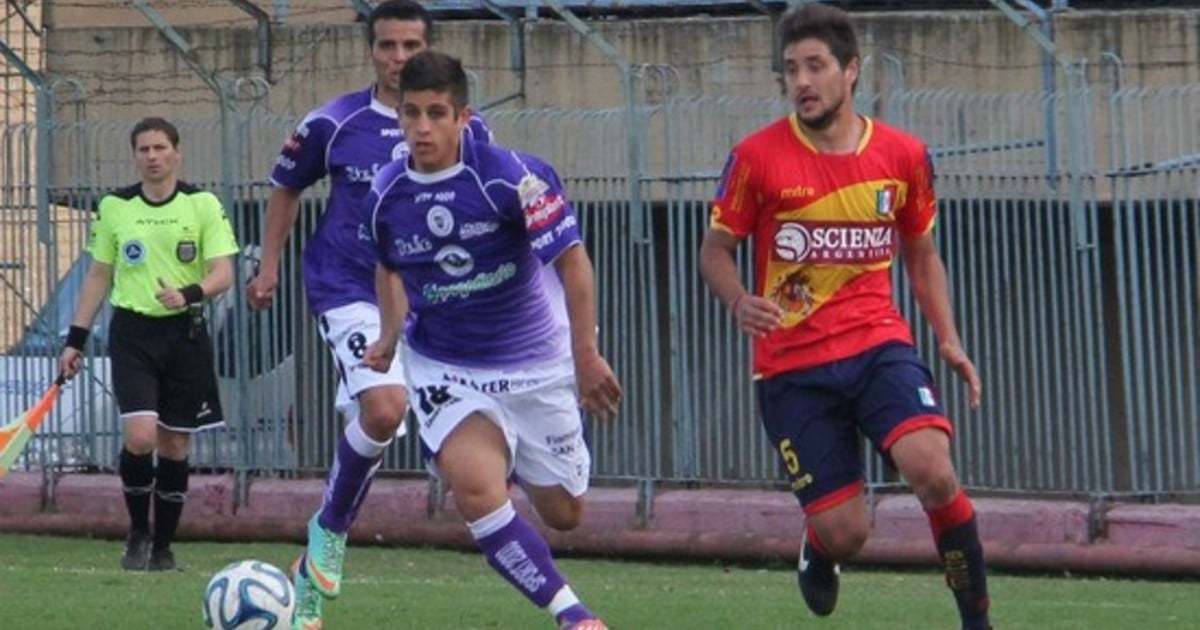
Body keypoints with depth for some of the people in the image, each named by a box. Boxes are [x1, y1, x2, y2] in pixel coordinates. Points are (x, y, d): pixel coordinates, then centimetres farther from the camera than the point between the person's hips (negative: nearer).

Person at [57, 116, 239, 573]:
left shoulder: (202, 205, -1)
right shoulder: (114, 207, 5)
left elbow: (223, 273, -6)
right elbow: (98, 276, 12)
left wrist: (189, 294, -26)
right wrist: (76, 339, 8)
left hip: (185, 332, 0)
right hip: (132, 333, 0)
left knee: (175, 446, 4)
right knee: (140, 436, -17)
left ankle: (163, 547, 17)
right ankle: (138, 533, 4)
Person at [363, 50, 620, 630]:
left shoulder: (508, 176, -19)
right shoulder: (386, 196, -6)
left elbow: (572, 260, -15)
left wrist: (586, 356, -17)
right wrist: (390, 336, 6)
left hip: (534, 362, -1)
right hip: (443, 368, 1)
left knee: (562, 513, 9)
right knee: (475, 486, -26)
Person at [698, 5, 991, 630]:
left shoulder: (903, 155, 3)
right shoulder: (757, 157, -5)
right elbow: (714, 249, 4)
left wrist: (948, 339, 5)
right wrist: (739, 302, -18)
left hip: (878, 344, 1)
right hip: (791, 363, -1)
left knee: (932, 468, -27)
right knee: (844, 532, -6)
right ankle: (818, 550, 35)